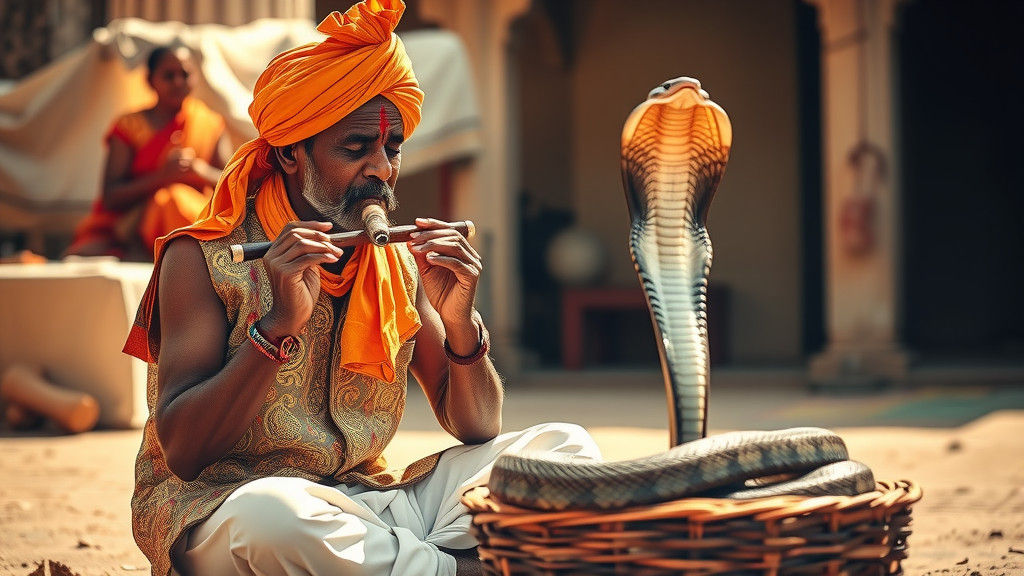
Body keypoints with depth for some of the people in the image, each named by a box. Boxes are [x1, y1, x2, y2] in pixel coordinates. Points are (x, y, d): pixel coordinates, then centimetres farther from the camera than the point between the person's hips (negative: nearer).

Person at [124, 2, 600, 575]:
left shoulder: (400, 265, 8)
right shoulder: (204, 259, -6)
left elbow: (478, 430, 7)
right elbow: (182, 453, -14)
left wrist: (460, 323, -13)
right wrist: (278, 326, -25)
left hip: (363, 502, 5)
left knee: (565, 446, -7)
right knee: (274, 510, -40)